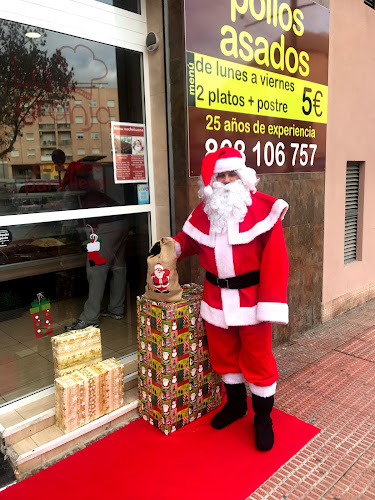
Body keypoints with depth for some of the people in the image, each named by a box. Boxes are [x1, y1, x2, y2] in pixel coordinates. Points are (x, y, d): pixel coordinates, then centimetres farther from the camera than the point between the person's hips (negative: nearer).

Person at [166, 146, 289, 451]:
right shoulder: (204, 212, 3)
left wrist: (270, 304, -21)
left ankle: (263, 417, 30)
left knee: (258, 360, 7)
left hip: (251, 297, -5)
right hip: (216, 298, 5)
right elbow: (190, 240, 19)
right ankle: (235, 404, 43)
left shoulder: (262, 208, -13)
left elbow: (275, 258, -17)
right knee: (224, 355, 19)